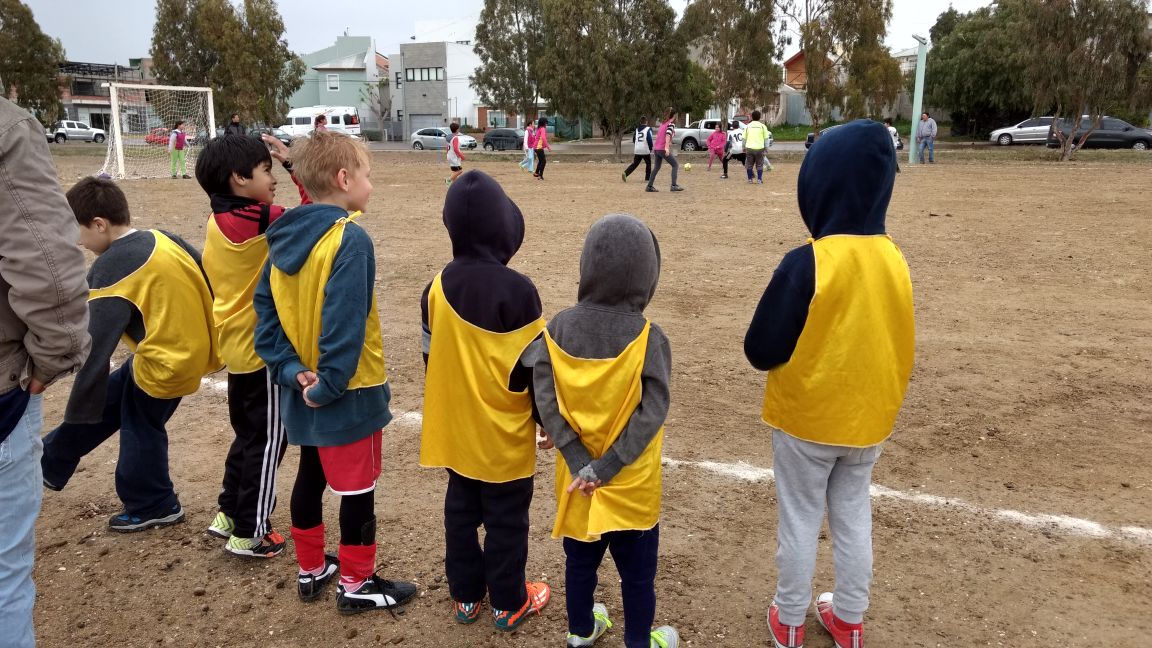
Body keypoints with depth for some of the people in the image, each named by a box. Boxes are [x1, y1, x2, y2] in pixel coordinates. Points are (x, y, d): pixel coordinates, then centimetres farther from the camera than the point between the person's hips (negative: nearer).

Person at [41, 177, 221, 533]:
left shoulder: (111, 268, -17)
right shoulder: (165, 239, 4)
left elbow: (96, 346, -17)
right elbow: (210, 284, 11)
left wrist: (79, 411, -10)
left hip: (163, 364, -8)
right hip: (194, 351, 8)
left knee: (140, 428, 14)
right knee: (109, 401, 22)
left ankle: (153, 507, 32)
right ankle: (50, 463, 40)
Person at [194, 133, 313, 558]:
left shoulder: (218, 223, 6)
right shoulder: (257, 220, -20)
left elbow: (211, 284, 14)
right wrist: (293, 164, -17)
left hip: (237, 345, 9)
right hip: (263, 347, -9)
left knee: (248, 434, 22)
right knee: (267, 440, 4)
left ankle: (228, 514, 33)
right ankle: (249, 534, 14)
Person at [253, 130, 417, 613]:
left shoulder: (284, 236, 3)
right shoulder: (350, 239, -21)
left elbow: (265, 310, 1)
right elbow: (345, 324, -28)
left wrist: (290, 370, -3)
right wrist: (329, 385, -21)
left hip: (302, 389, 8)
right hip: (347, 392, -8)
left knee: (311, 475, 21)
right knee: (357, 488, 8)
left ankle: (311, 570, 37)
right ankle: (357, 584, 23)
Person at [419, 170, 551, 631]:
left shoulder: (438, 287, -4)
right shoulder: (517, 290, -21)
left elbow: (431, 356, 6)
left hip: (455, 429, 5)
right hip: (503, 433, -5)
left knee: (461, 510, 19)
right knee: (506, 518, 10)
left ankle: (465, 595, 32)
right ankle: (508, 603, 25)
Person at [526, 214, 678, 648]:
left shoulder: (559, 328, -10)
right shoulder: (648, 338, -18)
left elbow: (546, 400, -14)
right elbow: (652, 412, -22)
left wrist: (581, 463, -13)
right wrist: (606, 468, -17)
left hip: (576, 478, 4)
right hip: (632, 482, -3)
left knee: (580, 560, 24)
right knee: (637, 570, 17)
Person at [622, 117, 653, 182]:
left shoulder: (636, 129, 12)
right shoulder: (648, 129, -5)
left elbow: (634, 140, 16)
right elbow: (649, 139, -12)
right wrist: (650, 148, 0)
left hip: (637, 150, 5)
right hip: (645, 150, -5)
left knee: (634, 164, 8)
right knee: (648, 164, 11)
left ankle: (625, 173, -11)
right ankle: (647, 178, 9)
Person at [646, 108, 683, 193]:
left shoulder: (663, 123, 16)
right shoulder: (671, 124, -7)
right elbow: (668, 135, -22)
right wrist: (667, 148, -32)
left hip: (657, 148, 8)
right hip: (663, 149, -8)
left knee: (657, 167, 16)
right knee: (675, 165, 0)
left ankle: (649, 186, 16)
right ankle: (674, 185, -9)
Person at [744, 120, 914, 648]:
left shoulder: (807, 262, -24)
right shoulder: (894, 259, -5)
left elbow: (761, 352, -19)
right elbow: (898, 346, 5)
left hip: (805, 420, -5)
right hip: (868, 420, 5)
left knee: (800, 521, 11)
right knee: (854, 518, 19)